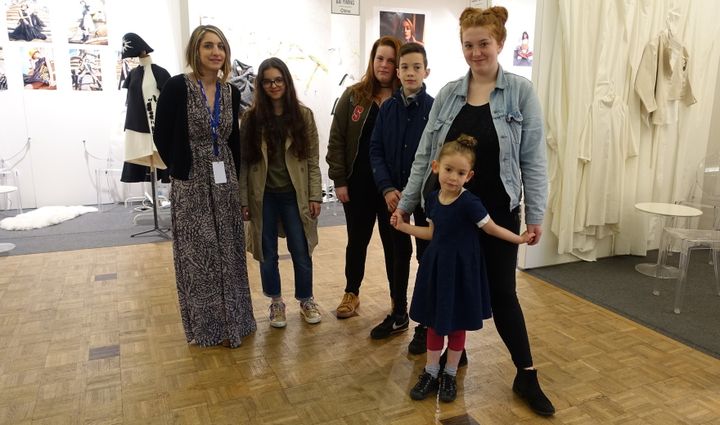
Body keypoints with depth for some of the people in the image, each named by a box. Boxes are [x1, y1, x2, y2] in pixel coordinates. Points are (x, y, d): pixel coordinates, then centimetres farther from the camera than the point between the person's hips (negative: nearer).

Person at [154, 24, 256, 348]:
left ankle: (231, 322, 25)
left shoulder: (231, 93, 6)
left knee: (228, 254, 10)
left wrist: (233, 176, 8)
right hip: (190, 185, -4)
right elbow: (162, 137, -5)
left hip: (225, 183, 5)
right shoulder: (176, 87, -9)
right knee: (197, 256, 6)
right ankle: (205, 326, 22)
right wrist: (183, 170, 1)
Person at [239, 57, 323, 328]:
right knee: (268, 253, 11)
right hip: (263, 196, 1)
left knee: (301, 251, 7)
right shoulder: (251, 117, -1)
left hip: (294, 194, 0)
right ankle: (276, 303, 29)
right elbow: (244, 161, -2)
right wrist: (243, 200, -4)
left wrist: (315, 195, -5)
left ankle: (306, 300, 28)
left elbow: (313, 159, -1)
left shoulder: (303, 115, -1)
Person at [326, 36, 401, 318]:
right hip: (358, 184, 2)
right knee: (357, 241, 15)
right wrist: (339, 180, -4)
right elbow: (337, 140, 1)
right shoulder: (353, 96, 1)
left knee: (393, 242, 11)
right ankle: (351, 293, 33)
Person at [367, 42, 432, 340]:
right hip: (394, 194, 3)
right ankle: (398, 315, 28)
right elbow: (376, 150, 1)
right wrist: (387, 189, -10)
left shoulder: (435, 108, -7)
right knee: (399, 254, 14)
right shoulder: (388, 108, 3)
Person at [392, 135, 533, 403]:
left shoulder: (469, 203, -21)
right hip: (436, 266, 5)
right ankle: (431, 372, 30)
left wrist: (519, 239, -4)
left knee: (457, 323, 11)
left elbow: (492, 229, -9)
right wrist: (403, 226, 8)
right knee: (434, 321, 14)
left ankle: (450, 374, 30)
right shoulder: (433, 199, -2)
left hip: (461, 269, -5)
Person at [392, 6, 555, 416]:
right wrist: (406, 203, 4)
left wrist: (536, 215, -7)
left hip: (498, 212, -2)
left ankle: (527, 375, 21)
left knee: (502, 292, 4)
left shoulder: (521, 92, -4)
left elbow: (533, 159, -4)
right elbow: (425, 155, 5)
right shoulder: (447, 94, 3)